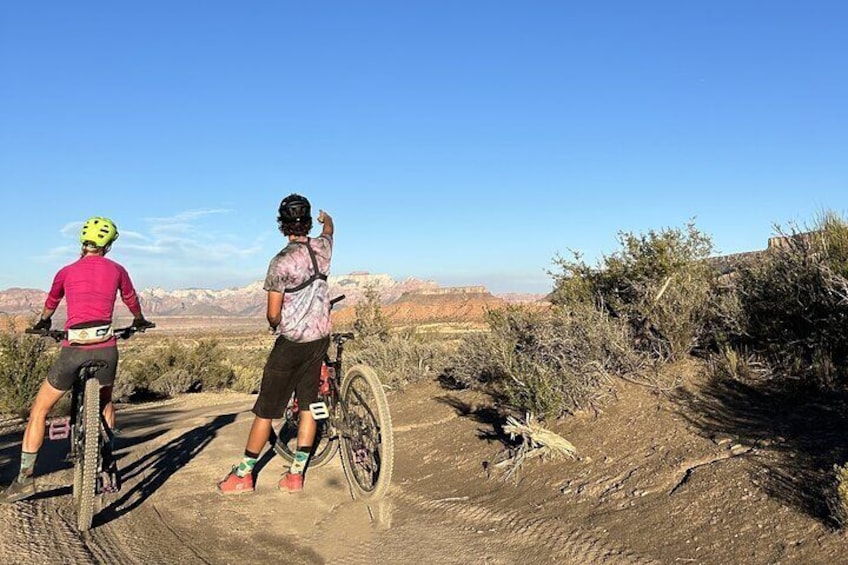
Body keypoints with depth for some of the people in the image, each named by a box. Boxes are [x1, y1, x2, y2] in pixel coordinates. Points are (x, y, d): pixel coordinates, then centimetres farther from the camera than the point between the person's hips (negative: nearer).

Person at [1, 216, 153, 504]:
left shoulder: (67, 271, 8)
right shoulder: (116, 270, 8)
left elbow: (51, 302, 28)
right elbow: (131, 299, 26)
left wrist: (43, 322, 50)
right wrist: (139, 321, 47)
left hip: (73, 351, -1)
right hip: (106, 350, 2)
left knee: (39, 410, 16)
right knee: (105, 402, 27)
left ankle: (25, 477, 14)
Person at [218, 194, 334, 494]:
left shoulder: (280, 262, -17)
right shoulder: (322, 247, -2)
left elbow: (273, 314, -14)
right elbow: (328, 230, 25)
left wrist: (275, 325, 9)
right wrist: (327, 219, 48)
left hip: (291, 343, -5)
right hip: (320, 339, 5)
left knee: (265, 409, 6)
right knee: (308, 407, 11)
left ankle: (244, 474, 17)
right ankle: (295, 475, 17)